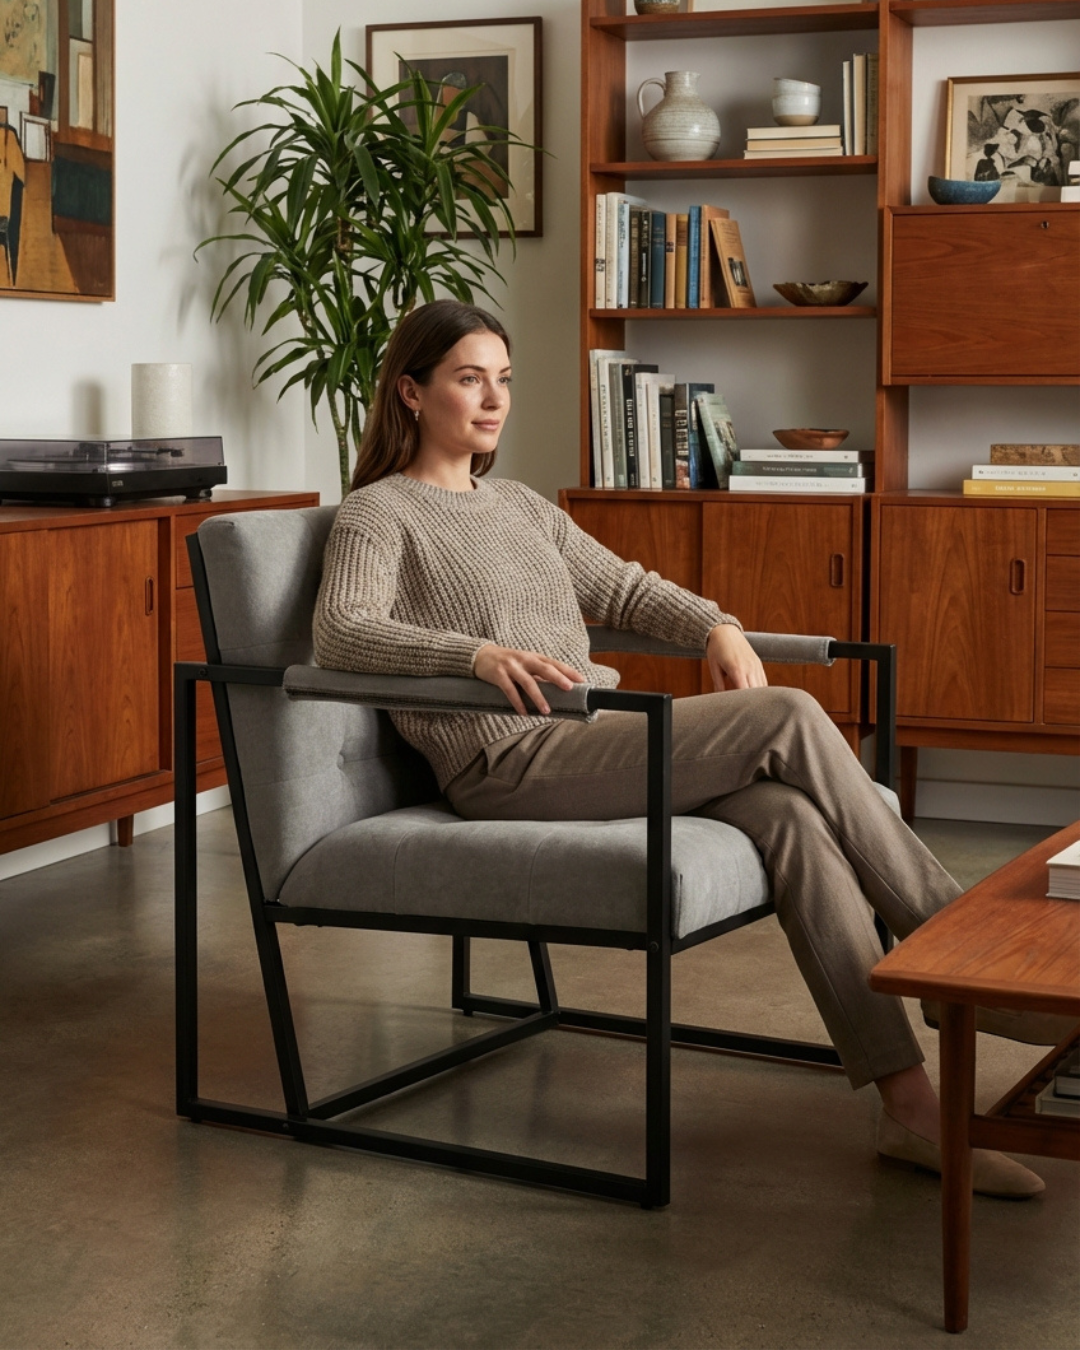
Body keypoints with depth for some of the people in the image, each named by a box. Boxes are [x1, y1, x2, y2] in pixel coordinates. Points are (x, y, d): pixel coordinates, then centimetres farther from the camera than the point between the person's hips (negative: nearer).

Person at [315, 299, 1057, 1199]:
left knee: (789, 813, -23)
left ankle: (910, 1103, -27)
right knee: (788, 719, -22)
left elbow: (622, 589, 27)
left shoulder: (520, 506, 24)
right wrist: (477, 653, -32)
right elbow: (341, 631, -16)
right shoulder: (377, 515, 2)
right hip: (511, 765, -7)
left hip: (602, 737, 7)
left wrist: (716, 625, 6)